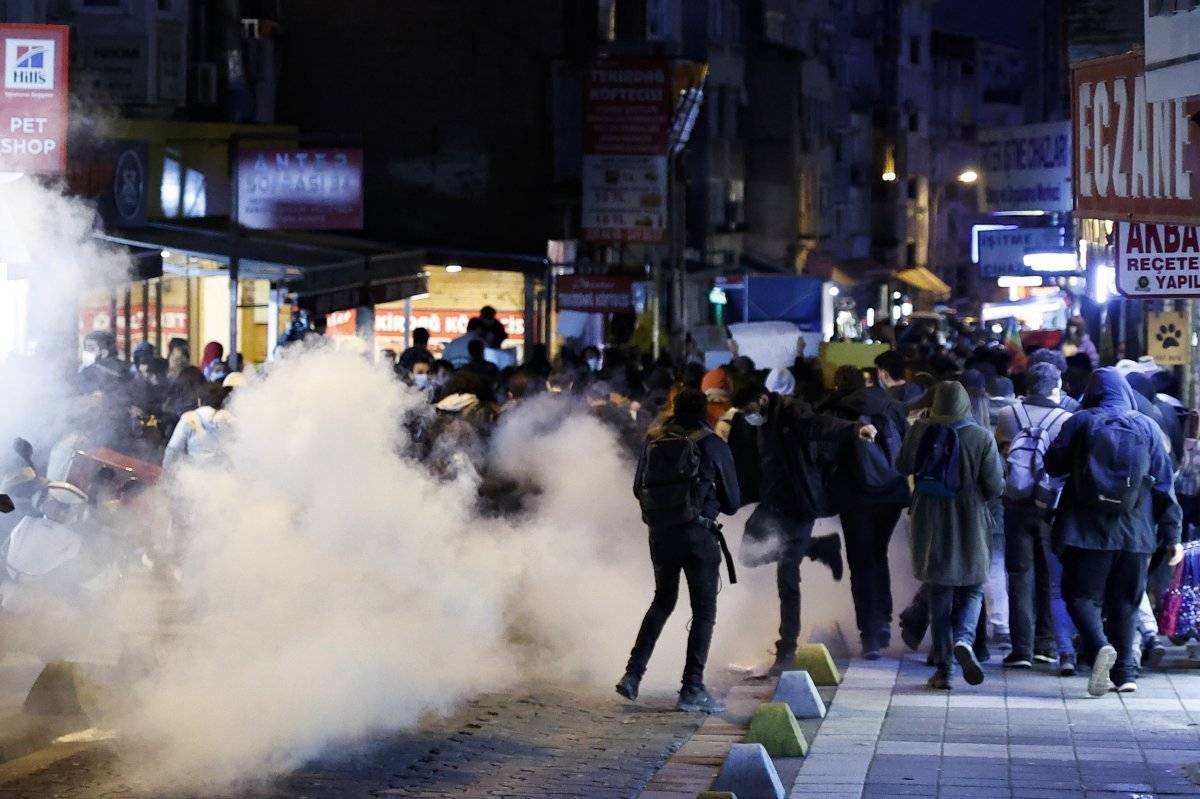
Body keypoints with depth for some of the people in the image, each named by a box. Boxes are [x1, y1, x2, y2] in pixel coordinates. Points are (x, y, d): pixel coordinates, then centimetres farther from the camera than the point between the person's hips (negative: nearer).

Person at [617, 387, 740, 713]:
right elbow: (732, 502, 0)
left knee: (662, 602, 22)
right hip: (698, 536, -5)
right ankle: (692, 689, -1)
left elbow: (638, 490, 14)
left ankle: (633, 674, 14)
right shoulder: (713, 446, -6)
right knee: (704, 611, 4)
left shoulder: (653, 440, 4)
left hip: (659, 535, 5)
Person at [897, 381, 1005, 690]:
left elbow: (903, 466, 6)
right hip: (970, 527, -2)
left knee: (939, 597, 9)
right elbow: (995, 486, -8)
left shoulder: (920, 431, -6)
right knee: (973, 589, 12)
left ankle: (943, 669, 7)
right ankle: (964, 639, -16)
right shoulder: (982, 438, -10)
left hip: (931, 525, 2)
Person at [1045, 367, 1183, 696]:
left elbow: (1053, 465, 3)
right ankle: (1125, 671, 9)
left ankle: (1100, 646, -23)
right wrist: (1171, 534, 7)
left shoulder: (1081, 422, -2)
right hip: (1135, 533, 2)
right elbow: (1164, 484, 3)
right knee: (1124, 601, 13)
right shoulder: (1147, 428, 4)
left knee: (1082, 595, 3)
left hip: (1088, 532, -2)